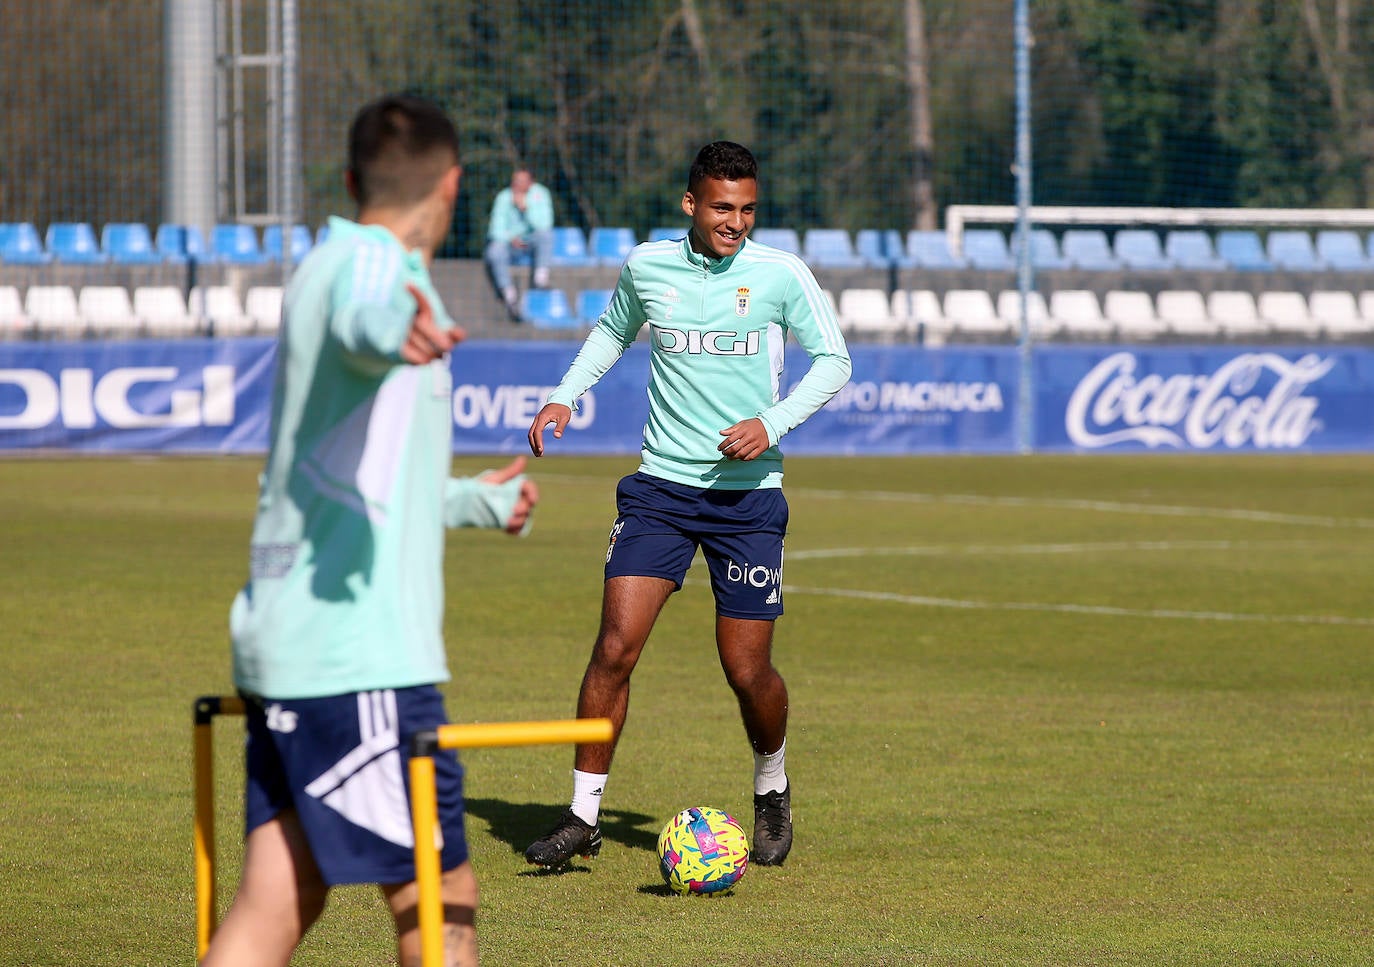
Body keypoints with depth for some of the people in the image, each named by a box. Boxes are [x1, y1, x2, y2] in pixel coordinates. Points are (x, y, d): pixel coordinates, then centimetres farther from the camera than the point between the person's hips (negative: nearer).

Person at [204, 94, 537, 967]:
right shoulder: (373, 260, -7)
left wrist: (476, 501, 52)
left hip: (283, 642, 10)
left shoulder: (323, 268, 22)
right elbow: (361, 318, -36)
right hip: (359, 659, -10)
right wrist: (397, 331, -60)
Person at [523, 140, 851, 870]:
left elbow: (833, 362, 3)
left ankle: (772, 789, 29)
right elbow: (613, 330, 22)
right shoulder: (647, 266, 2)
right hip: (660, 483, 1)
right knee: (616, 644, -12)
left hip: (747, 492, -1)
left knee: (747, 669, -1)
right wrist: (566, 396, 8)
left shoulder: (780, 275, -5)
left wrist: (771, 425, -11)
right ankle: (583, 814, -3)